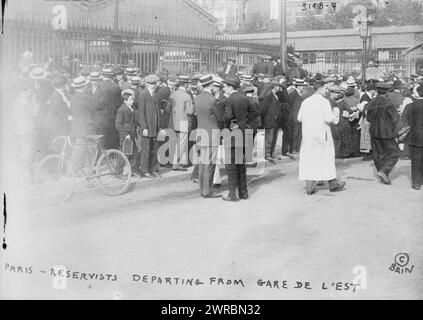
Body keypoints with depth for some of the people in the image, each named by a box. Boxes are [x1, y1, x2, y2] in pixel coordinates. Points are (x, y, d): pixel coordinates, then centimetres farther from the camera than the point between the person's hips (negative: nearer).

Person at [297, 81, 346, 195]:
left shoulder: (305, 102, 6)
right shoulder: (324, 101, -10)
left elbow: (299, 118, 9)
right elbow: (329, 119, -17)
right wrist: (333, 117, 5)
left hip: (307, 133, 4)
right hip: (321, 133, -4)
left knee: (309, 158, 7)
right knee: (327, 157, 9)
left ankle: (309, 186, 0)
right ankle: (333, 184, 19)